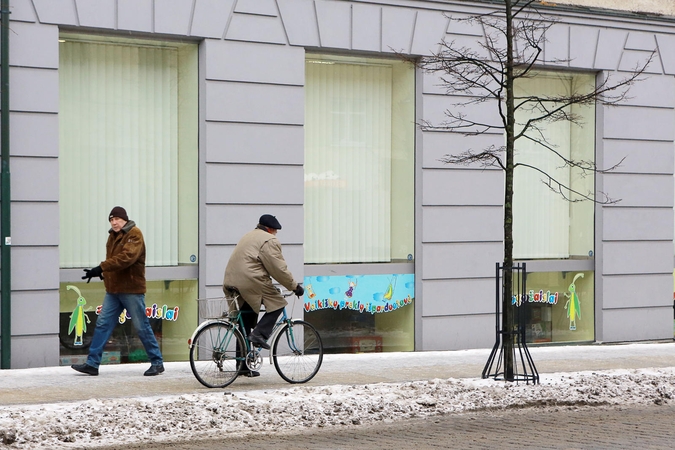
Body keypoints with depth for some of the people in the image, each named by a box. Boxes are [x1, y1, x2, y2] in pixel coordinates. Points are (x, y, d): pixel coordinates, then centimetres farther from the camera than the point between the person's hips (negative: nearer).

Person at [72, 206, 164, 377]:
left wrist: (101, 268, -31)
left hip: (132, 290, -8)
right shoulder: (113, 236, 15)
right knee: (102, 324, 3)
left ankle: (157, 363, 9)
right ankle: (92, 364, 5)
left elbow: (126, 257, -25)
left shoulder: (134, 234, -12)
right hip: (113, 289, 8)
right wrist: (105, 273, 1)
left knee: (141, 327, -2)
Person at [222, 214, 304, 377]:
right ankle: (259, 334, -12)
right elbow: (279, 268, -8)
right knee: (277, 304, 3)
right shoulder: (269, 240, -3)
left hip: (231, 282, 9)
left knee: (244, 323, 12)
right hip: (251, 282, -9)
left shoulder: (248, 236, 27)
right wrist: (294, 286, 1)